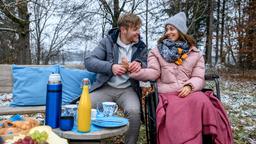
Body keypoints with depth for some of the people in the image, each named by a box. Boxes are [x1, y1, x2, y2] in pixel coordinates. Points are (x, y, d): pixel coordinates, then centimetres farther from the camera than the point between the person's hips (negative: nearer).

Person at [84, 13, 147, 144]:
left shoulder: (141, 46, 7)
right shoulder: (108, 41, 0)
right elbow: (89, 62, -7)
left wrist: (140, 64, -18)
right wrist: (111, 67, -24)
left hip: (127, 89, 1)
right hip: (106, 87, 0)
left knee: (134, 111, -30)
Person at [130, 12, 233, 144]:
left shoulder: (195, 53, 16)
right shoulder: (156, 52, 15)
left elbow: (198, 78, 7)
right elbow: (153, 73, -1)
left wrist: (189, 86, -15)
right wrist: (136, 70, -21)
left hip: (189, 92, 2)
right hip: (167, 93, -1)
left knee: (203, 102, -30)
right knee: (178, 109, -33)